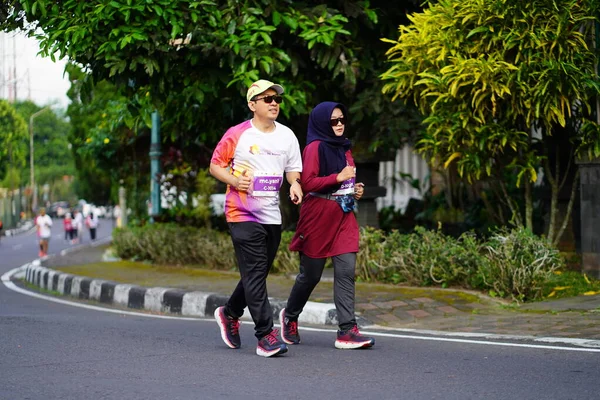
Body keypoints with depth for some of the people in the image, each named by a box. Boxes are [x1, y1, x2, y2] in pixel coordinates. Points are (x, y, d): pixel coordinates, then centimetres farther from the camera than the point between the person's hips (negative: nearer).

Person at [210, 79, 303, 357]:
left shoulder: (287, 136, 9)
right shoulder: (237, 135, -6)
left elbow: (293, 169, 18)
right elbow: (215, 165, 1)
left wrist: (295, 183, -5)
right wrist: (234, 180, -18)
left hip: (272, 216, 6)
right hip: (242, 214, -6)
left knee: (257, 274, 14)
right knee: (255, 274, -10)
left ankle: (229, 313, 37)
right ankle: (266, 335, -11)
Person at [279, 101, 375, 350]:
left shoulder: (344, 148, 16)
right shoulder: (315, 147, -8)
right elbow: (307, 183, -16)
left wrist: (355, 189, 9)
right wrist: (338, 177, -20)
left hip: (343, 216, 7)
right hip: (318, 216, -6)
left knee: (346, 271, -6)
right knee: (311, 274, 5)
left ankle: (347, 331, -8)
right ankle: (290, 316, 30)